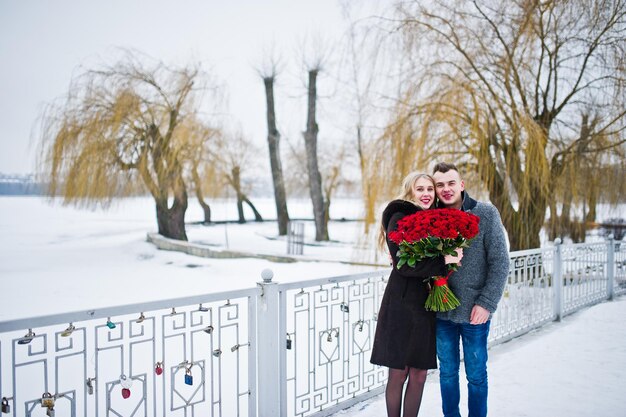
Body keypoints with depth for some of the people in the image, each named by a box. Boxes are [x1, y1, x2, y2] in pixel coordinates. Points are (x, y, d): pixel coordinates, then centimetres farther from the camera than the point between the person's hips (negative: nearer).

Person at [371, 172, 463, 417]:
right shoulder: (399, 218, -7)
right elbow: (402, 263, -16)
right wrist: (443, 261, -17)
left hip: (425, 306, 6)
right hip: (401, 305, -6)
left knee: (419, 375, 9)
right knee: (398, 374, 3)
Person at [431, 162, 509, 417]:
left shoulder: (486, 214, -7)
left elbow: (500, 263, -8)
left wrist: (487, 303, -14)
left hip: (474, 312, -3)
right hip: (442, 312, 3)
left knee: (476, 375, 11)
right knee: (447, 372, 16)